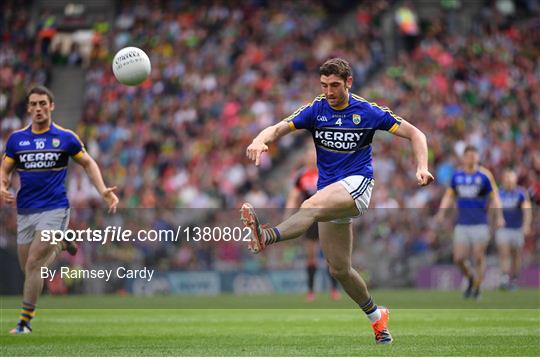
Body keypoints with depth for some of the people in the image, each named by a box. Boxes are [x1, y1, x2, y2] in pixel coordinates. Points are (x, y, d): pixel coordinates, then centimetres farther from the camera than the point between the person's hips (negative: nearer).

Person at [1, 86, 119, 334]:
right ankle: (59, 247, 42)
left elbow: (87, 163, 9)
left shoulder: (66, 137, -2)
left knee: (34, 264, -15)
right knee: (27, 267, 9)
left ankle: (25, 322, -8)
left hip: (54, 209, -4)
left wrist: (103, 191, -3)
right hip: (25, 211, 4)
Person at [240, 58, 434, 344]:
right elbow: (279, 128, -9)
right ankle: (376, 316, 27)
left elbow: (414, 134, 2)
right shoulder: (315, 110, 3)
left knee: (311, 207, -37)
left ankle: (265, 237, -61)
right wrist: (260, 141, -33)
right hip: (329, 190, 5)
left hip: (357, 183, -5)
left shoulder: (368, 112, -3)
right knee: (339, 269, 7)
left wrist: (422, 168, -15)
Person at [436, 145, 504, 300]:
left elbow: (494, 196, -1)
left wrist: (499, 216, -12)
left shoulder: (484, 175, -3)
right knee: (459, 258, -3)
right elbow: (449, 195, 17)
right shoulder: (457, 175, 8)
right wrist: (441, 212, 4)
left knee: (479, 258, -4)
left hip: (480, 223, -3)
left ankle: (476, 289, 11)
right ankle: (471, 278, 25)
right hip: (462, 223, 3)